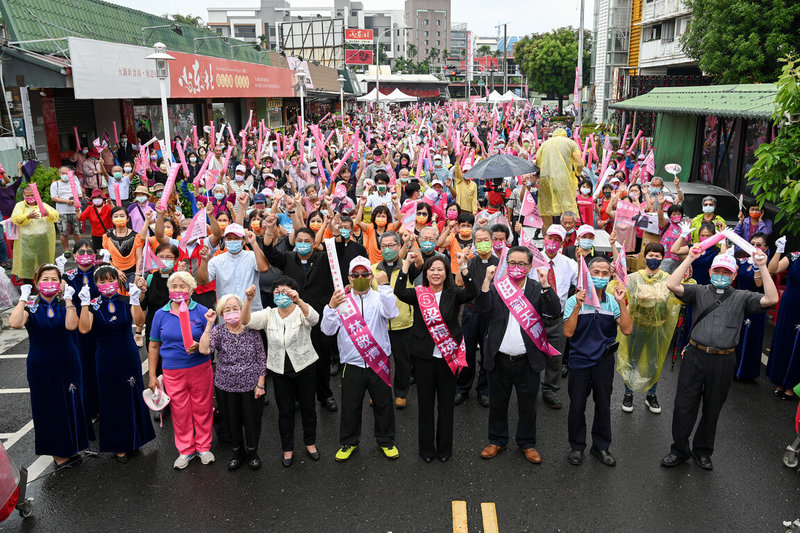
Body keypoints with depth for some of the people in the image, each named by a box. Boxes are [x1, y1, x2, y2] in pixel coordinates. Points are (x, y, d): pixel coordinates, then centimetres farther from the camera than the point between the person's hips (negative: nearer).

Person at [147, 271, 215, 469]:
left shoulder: (202, 312, -2)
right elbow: (154, 346, 8)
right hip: (173, 372, 1)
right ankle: (186, 450, 27)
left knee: (202, 408, 7)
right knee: (179, 412, 9)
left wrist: (199, 346, -22)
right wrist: (152, 376, 6)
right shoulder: (161, 314, 4)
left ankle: (203, 447, 26)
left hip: (200, 369, -1)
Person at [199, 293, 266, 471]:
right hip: (226, 386, 1)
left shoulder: (251, 330, -7)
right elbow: (204, 350, -23)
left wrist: (260, 384, -5)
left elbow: (261, 358, -3)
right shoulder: (218, 330, -5)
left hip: (251, 385, -1)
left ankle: (252, 452, 37)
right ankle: (238, 451, 40)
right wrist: (209, 324, -24)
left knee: (252, 420, 12)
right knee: (232, 421, 16)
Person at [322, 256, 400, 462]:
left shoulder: (380, 298, -1)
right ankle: (349, 442, 32)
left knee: (383, 405, 13)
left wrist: (384, 285, -29)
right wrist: (331, 307, -24)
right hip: (352, 365, 1)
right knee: (350, 407, 11)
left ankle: (386, 441, 33)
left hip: (378, 363, 0)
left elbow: (391, 313, -23)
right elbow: (328, 330, -7)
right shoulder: (342, 300, 2)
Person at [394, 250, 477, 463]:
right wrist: (406, 265, -24)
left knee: (446, 405, 11)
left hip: (448, 356, 0)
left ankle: (444, 449, 26)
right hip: (424, 357, 0)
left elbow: (472, 293, -20)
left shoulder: (453, 293, 0)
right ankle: (426, 449, 25)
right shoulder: (419, 294, 0)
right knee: (425, 405, 11)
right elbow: (400, 292, -20)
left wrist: (464, 267, -29)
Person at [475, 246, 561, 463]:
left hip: (527, 361, 0)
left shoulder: (538, 289, -1)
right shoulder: (495, 286, 0)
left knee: (528, 405, 14)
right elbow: (483, 308, -15)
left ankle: (527, 443, 33)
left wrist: (545, 284, -23)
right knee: (497, 403, 16)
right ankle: (497, 440, 35)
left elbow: (555, 311, -14)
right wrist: (487, 281, -24)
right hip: (499, 359, 1)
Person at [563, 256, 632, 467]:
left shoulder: (613, 302, -1)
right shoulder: (574, 301, -8)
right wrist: (578, 306, -26)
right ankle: (577, 447, 26)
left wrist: (621, 303, -20)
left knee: (603, 405, 13)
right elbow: (568, 332, -18)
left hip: (604, 362, 2)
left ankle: (601, 446, 31)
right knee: (577, 406, 8)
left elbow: (627, 329, -13)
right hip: (579, 360, -2)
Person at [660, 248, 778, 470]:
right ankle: (679, 450, 20)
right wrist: (689, 258, -10)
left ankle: (703, 451, 32)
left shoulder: (742, 298, 7)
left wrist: (763, 268, -11)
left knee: (712, 409, 14)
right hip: (695, 356, 0)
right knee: (684, 405, 4)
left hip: (723, 361, 1)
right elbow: (672, 285, -9)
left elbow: (771, 299, -8)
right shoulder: (699, 292, 6)